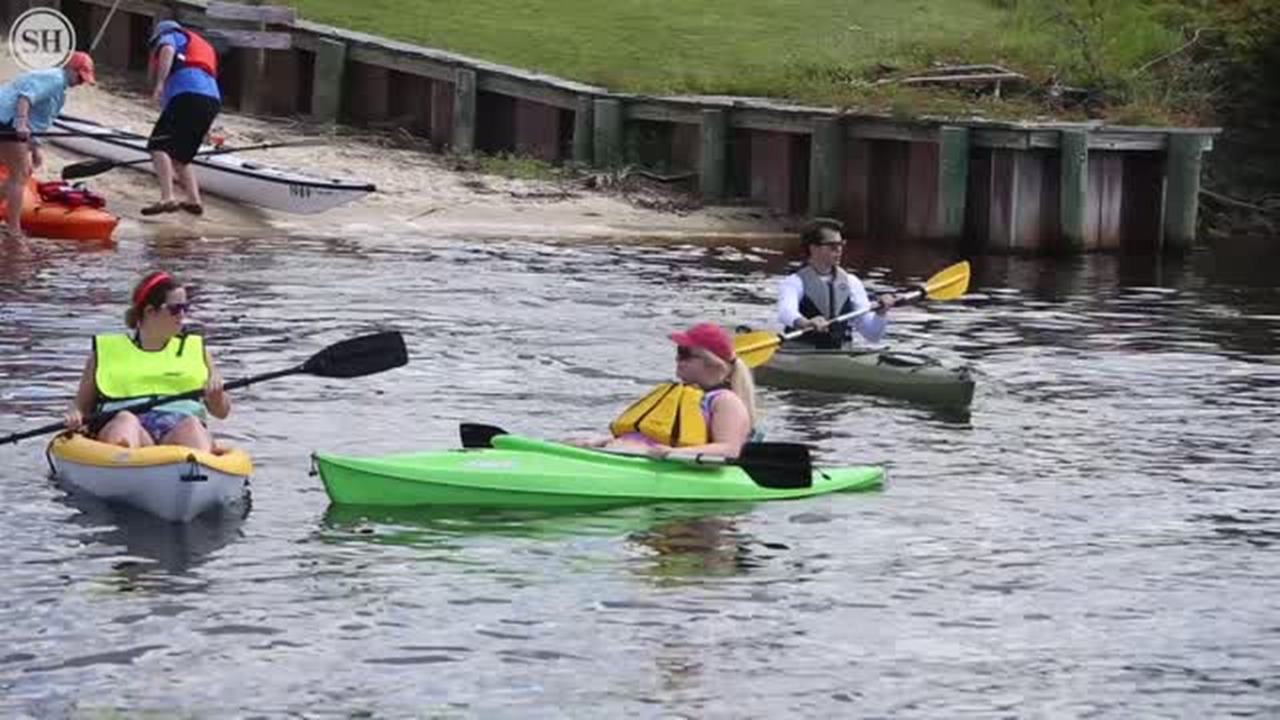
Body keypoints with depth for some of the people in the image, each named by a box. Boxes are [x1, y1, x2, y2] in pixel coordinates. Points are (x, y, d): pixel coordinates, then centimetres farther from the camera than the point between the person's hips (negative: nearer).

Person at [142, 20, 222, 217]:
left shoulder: (168, 35, 18)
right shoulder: (203, 46, 40)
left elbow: (167, 51, -8)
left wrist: (160, 83, -19)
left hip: (188, 95, -8)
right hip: (212, 100, 8)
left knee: (158, 146, -13)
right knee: (180, 155, 19)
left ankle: (167, 199, -29)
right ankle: (194, 200, 11)